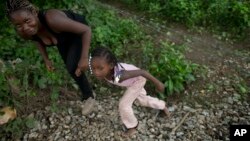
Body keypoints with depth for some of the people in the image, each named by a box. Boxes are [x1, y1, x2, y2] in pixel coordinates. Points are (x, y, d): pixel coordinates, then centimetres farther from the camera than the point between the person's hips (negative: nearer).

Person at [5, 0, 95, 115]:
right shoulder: (24, 33, -27)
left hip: (78, 32, -5)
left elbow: (86, 30, -37)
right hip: (63, 37, 6)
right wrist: (46, 59, -3)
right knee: (68, 64, 21)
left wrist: (84, 58, -37)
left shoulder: (52, 19, -46)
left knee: (73, 68, -12)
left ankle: (89, 97, 15)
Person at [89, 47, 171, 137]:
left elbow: (142, 72, -38)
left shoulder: (120, 75, -49)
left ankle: (132, 127, 25)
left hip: (138, 79, -6)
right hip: (131, 79, 7)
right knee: (142, 99, 26)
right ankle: (163, 106, 54)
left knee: (124, 105, -5)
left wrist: (157, 83, -26)